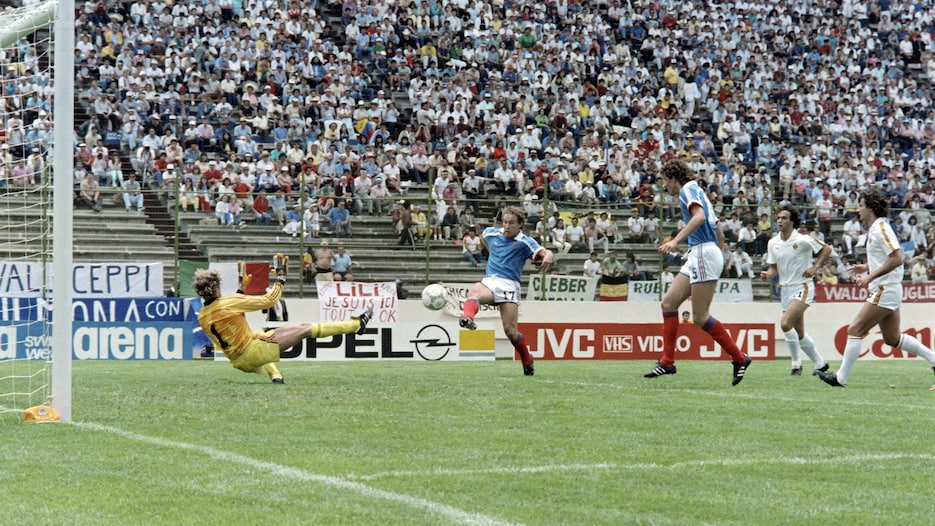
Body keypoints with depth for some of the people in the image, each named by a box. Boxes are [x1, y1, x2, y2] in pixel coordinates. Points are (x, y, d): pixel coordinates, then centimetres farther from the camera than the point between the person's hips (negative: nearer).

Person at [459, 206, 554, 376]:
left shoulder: (525, 242, -1)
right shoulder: (491, 233, 12)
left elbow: (546, 253, -18)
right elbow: (482, 236, 39)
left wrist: (548, 256, -41)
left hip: (509, 285, -3)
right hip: (489, 281, 3)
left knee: (510, 331, -10)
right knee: (474, 290, -35)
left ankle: (527, 361, 16)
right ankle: (467, 318, -65)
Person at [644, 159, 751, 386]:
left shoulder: (688, 190, -5)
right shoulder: (697, 192, 24)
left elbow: (699, 216, -25)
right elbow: (719, 233, 27)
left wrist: (676, 240, -31)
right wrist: (720, 255, 32)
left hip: (704, 254, -10)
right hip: (697, 257, 10)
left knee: (700, 317, -10)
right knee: (669, 302, 5)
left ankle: (739, 358, -2)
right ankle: (667, 362, 4)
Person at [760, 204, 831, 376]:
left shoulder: (803, 240, -12)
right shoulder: (772, 243, 4)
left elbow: (826, 249, -1)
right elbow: (774, 268, 10)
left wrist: (815, 267, -12)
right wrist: (768, 274, -12)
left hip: (803, 287, -6)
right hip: (786, 289, 6)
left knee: (785, 323, -23)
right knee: (799, 333, 11)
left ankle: (796, 363, -10)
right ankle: (820, 363, 29)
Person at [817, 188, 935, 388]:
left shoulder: (881, 229, -16)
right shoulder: (874, 229, 14)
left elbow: (897, 259, -24)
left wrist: (870, 276, -22)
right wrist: (866, 267, 14)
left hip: (885, 290, -10)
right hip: (884, 290, 10)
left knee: (855, 330, -7)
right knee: (893, 338, 14)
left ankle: (840, 378, -3)